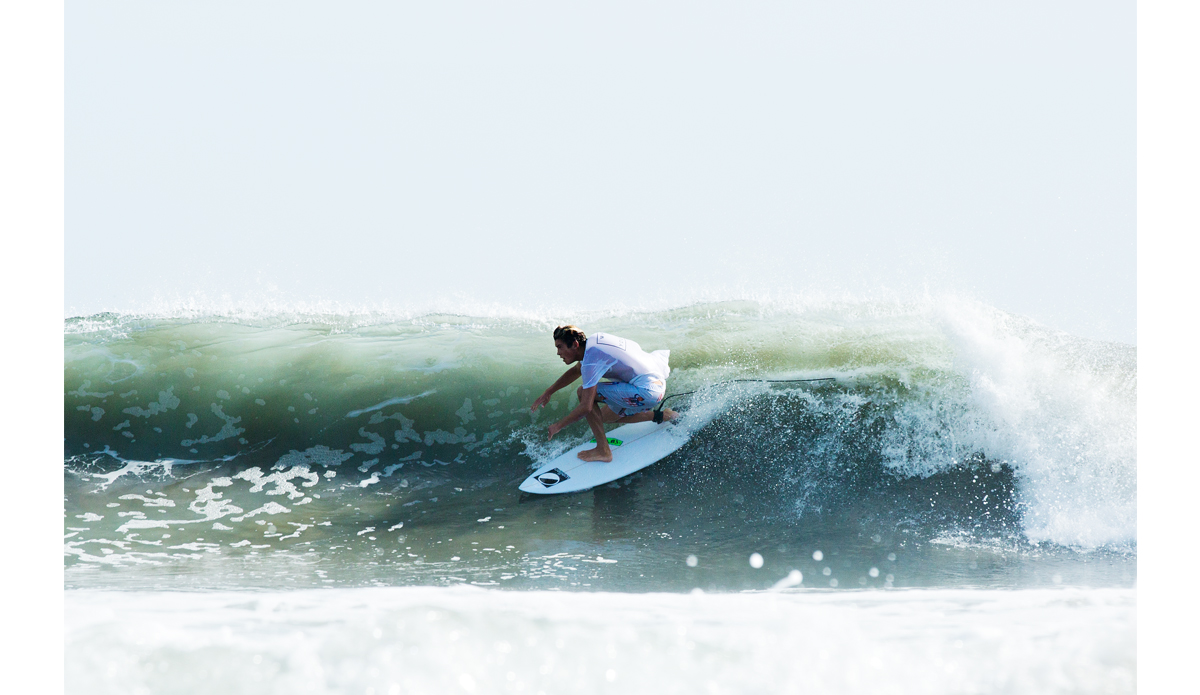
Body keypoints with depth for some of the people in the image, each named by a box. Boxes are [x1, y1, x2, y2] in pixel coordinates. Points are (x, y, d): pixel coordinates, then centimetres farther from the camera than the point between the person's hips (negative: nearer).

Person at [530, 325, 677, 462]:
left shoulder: (591, 360, -20)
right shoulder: (593, 340, 7)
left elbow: (586, 406, -24)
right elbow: (576, 371, 27)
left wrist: (558, 426, -12)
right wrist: (548, 393, 28)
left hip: (648, 391, -10)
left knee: (583, 393, -12)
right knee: (606, 417, 25)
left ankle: (603, 451, -7)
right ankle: (660, 417, 26)